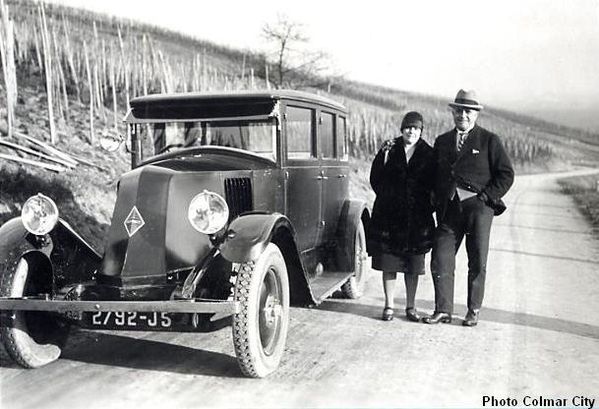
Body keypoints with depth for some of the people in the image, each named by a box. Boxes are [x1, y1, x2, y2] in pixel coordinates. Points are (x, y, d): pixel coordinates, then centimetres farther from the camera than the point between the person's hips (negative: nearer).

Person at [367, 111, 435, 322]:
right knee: (389, 264, 4)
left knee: (413, 265, 7)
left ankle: (410, 307, 19)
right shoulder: (390, 150, 3)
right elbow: (375, 180, 0)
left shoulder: (428, 154, 5)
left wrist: (428, 205, -3)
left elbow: (433, 185, 5)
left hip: (417, 217, 1)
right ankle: (389, 306, 16)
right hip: (389, 215, 0)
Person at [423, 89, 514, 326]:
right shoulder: (442, 142, 15)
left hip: (478, 207, -3)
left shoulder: (489, 141, 4)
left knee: (477, 263, 5)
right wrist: (438, 203, 6)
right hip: (449, 209, 3)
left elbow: (506, 175, 1)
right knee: (440, 260, -3)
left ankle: (473, 311, 18)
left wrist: (486, 197, -9)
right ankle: (443, 310, 8)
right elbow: (434, 176, 20)